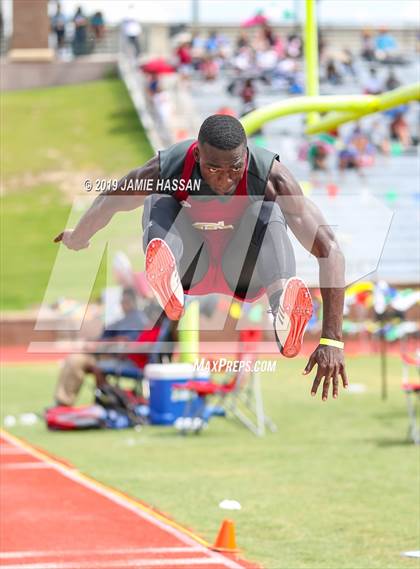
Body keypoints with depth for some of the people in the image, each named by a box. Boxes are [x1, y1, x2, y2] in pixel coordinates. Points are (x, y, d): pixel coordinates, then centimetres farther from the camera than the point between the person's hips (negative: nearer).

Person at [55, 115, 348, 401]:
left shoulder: (272, 177, -33)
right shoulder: (167, 169, -29)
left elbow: (328, 247, -40)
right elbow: (107, 203, -7)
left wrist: (332, 341, -47)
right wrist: (76, 239, 15)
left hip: (244, 270, -1)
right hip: (190, 269, 1)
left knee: (268, 209, -31)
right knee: (158, 199, -27)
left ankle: (284, 306, -54)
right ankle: (168, 287, -57)